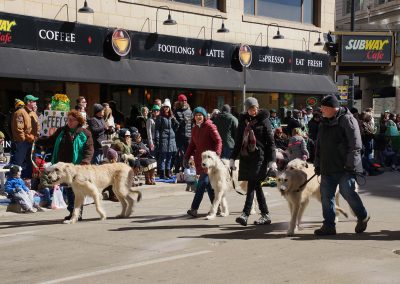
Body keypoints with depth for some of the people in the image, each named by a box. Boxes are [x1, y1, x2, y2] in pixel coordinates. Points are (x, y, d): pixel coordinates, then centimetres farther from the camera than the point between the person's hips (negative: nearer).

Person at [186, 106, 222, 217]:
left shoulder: (210, 127, -5)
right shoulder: (194, 129, 16)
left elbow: (218, 141, -9)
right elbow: (192, 145, 21)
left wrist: (216, 154, -21)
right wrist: (187, 157, 11)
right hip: (199, 159, 7)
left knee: (203, 182, -13)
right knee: (208, 184, 7)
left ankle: (194, 208, -16)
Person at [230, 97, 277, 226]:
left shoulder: (263, 120, -1)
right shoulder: (243, 120, 13)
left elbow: (270, 141, -3)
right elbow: (238, 140, 18)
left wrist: (272, 160, -9)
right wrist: (233, 158, 14)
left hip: (259, 156, -5)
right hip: (245, 156, 5)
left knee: (252, 185, -12)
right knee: (256, 186, 7)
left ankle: (245, 214, -18)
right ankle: (265, 215, 13)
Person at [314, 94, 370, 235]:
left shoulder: (347, 120, -8)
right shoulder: (324, 122, 16)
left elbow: (355, 145, -14)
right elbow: (319, 146, 23)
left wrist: (350, 164, -18)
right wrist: (317, 164, 18)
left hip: (344, 167, -7)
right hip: (327, 168, 7)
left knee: (347, 192, -8)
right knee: (326, 196, 4)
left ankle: (363, 217, 16)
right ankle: (329, 225, 10)